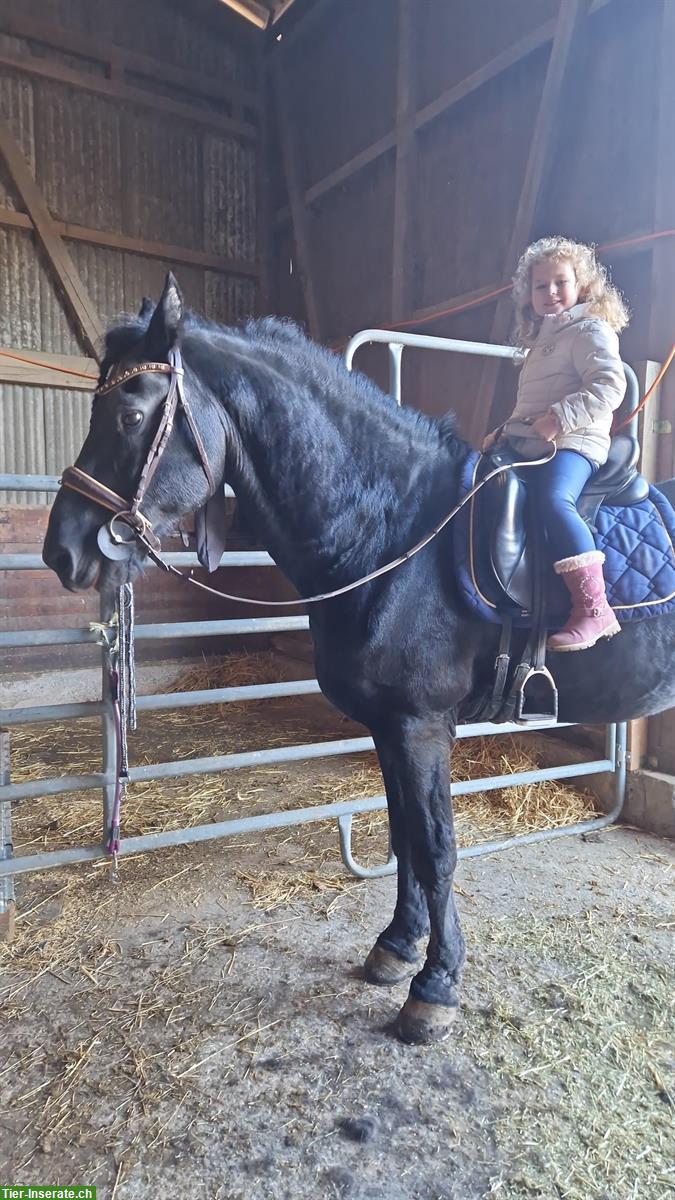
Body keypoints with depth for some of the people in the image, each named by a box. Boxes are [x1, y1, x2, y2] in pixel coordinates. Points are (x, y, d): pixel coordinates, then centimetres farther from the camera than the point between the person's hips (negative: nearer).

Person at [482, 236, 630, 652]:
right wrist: (504, 431, 21)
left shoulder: (591, 329, 1)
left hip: (573, 442, -10)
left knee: (554, 498, -35)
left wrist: (560, 416, -25)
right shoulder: (542, 342, 28)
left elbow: (609, 386, -15)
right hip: (529, 444, 10)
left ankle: (594, 608, -37)